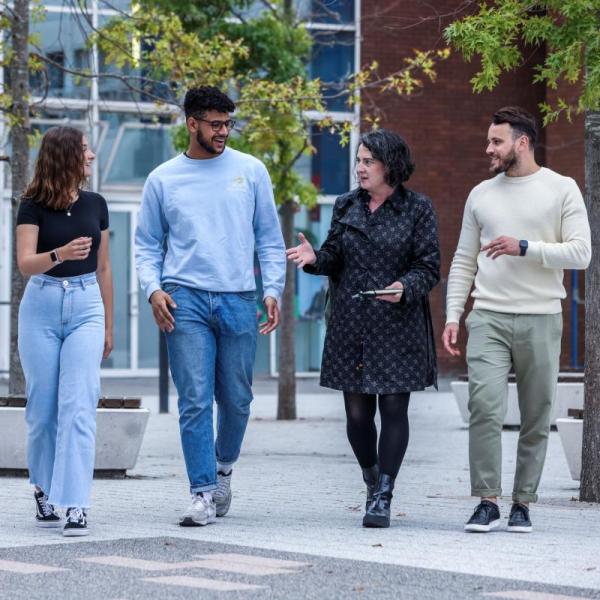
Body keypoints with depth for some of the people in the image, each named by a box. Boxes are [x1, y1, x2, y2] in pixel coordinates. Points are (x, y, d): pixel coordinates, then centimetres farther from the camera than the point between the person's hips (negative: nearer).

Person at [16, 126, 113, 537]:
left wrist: (109, 326, 17)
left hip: (86, 305, 1)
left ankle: (76, 506, -15)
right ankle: (45, 491, 25)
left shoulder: (95, 205, 7)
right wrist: (60, 254, -34)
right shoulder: (33, 206, -3)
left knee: (79, 406, -11)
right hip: (42, 305, -1)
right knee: (43, 408, 5)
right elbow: (26, 264, -14)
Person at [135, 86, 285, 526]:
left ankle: (224, 465, 35)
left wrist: (273, 290, 0)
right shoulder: (163, 180, 7)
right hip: (186, 300, -1)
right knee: (195, 401, -7)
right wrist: (153, 288, -6)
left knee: (237, 400, 8)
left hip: (238, 300, 1)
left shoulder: (251, 171, 8)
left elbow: (270, 238, 10)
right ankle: (203, 495, -3)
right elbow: (147, 245, 11)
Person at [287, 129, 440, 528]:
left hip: (398, 325, -3)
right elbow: (335, 259, 16)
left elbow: (429, 267, -2)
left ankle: (383, 497, -1)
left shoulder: (417, 209, 0)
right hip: (351, 325, 3)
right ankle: (372, 480, 28)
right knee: (357, 412, 4)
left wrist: (404, 287, -21)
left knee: (394, 407, -5)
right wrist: (314, 258, -6)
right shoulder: (347, 206, 11)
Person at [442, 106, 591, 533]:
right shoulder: (481, 195, 13)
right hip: (488, 318, 2)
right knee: (485, 406, -13)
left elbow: (581, 253, -6)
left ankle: (523, 504, 12)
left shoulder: (561, 190, 2)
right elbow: (463, 262, 15)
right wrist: (453, 316, 6)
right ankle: (487, 502, -8)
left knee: (537, 418, 3)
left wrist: (524, 248, -16)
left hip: (541, 320, -2)